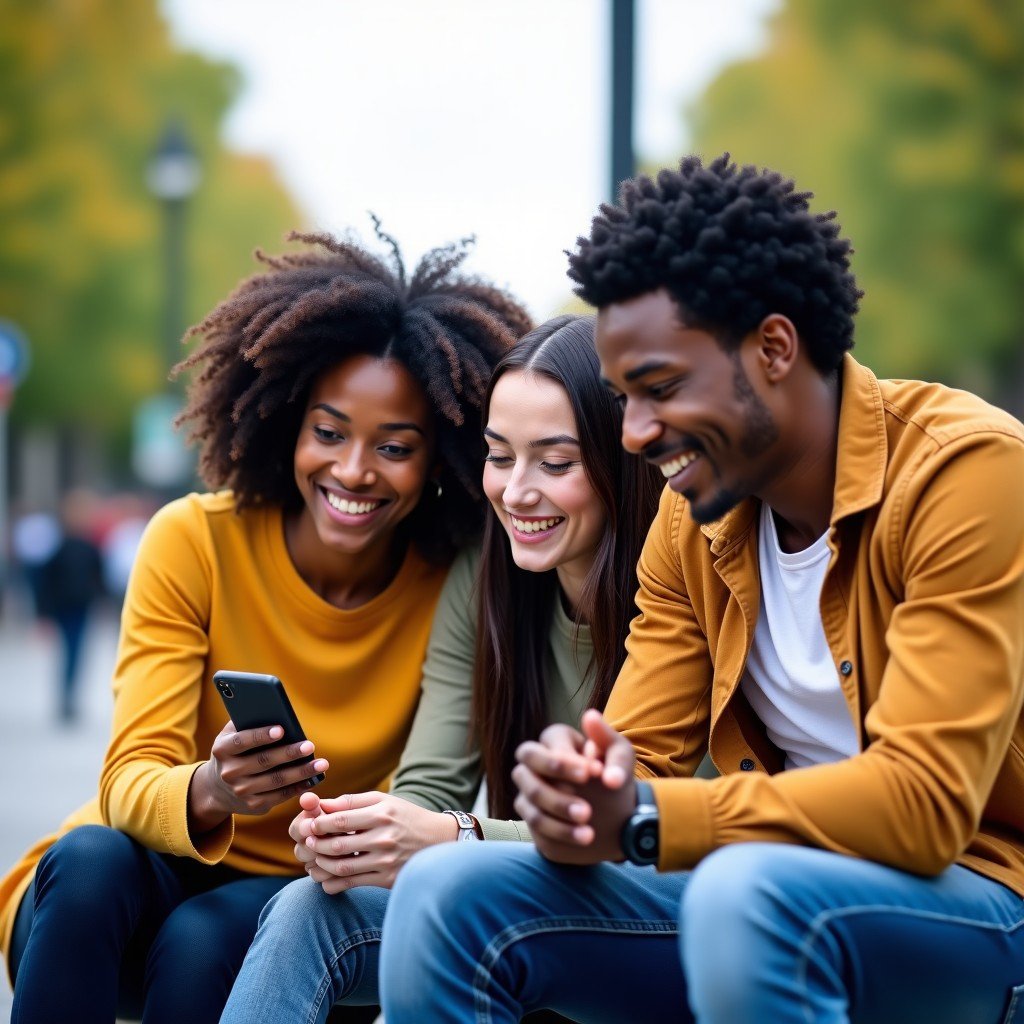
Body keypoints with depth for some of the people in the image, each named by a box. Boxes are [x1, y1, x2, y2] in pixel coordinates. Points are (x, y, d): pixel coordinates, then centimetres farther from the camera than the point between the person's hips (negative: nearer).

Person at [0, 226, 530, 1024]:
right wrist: (208, 794, -41)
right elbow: (131, 780, -17)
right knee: (91, 859, -32)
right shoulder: (194, 542, -11)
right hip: (135, 890, 1)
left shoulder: (454, 585, -10)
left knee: (202, 938, -32)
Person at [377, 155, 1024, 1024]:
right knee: (449, 894, -10)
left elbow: (924, 801, -23)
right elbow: (637, 762, 4)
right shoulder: (693, 519, 6)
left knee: (748, 893, -37)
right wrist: (574, 794, -21)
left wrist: (641, 819, -26)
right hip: (773, 886, 6)